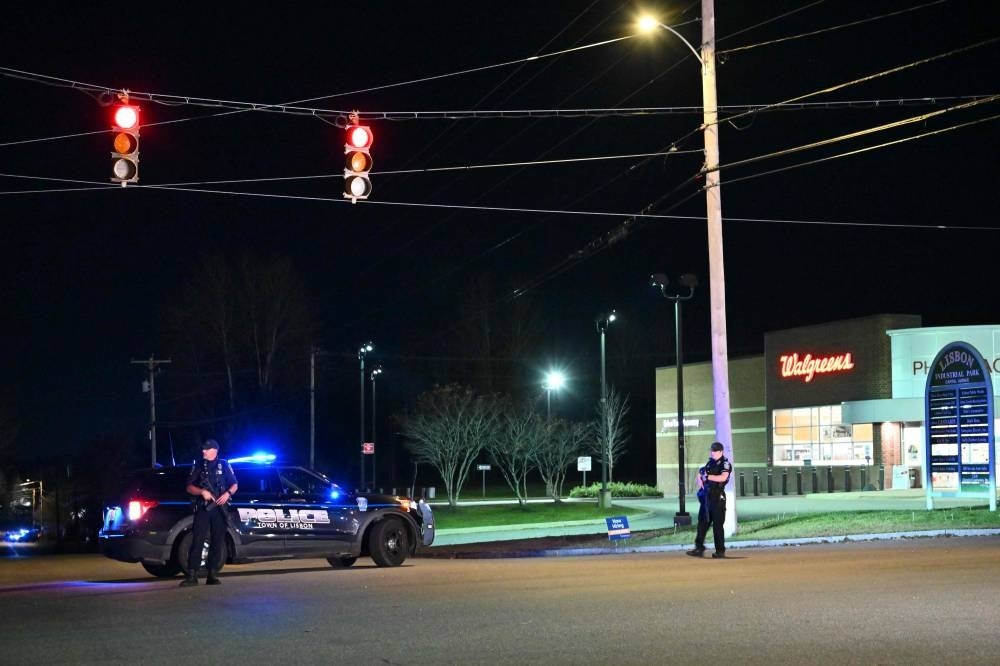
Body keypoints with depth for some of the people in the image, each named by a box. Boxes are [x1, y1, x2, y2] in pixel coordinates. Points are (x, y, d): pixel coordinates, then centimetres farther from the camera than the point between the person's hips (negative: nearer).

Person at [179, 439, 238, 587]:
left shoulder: (224, 465, 11)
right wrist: (202, 492, -10)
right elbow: (189, 487, 8)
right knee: (197, 541, -9)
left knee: (218, 542, 2)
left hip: (219, 508, 1)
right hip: (203, 508, -1)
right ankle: (192, 576, -12)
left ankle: (212, 575, 8)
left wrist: (227, 494, -8)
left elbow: (234, 485, 13)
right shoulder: (198, 466, 11)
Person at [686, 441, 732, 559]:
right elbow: (700, 473, 31)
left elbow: (723, 478, -23)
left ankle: (720, 551, 3)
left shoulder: (725, 464, -6)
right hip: (706, 497, 8)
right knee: (702, 523, 7)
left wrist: (708, 477, -16)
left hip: (717, 497, -8)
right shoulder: (710, 463, 17)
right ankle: (699, 549, 10)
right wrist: (700, 480, 9)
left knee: (717, 525, -3)